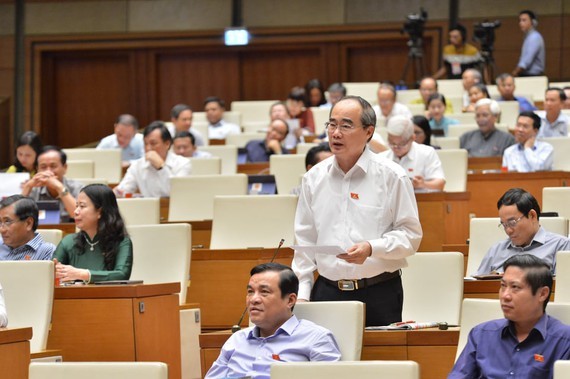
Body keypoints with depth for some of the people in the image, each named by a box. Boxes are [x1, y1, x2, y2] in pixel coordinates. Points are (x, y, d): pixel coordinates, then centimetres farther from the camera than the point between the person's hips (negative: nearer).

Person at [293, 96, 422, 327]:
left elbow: (411, 235, -2)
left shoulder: (391, 176, -1)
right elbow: (305, 241, 13)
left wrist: (371, 249, -18)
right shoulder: (314, 178, 10)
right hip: (327, 292, 3)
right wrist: (302, 295, 6)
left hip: (379, 293, -3)